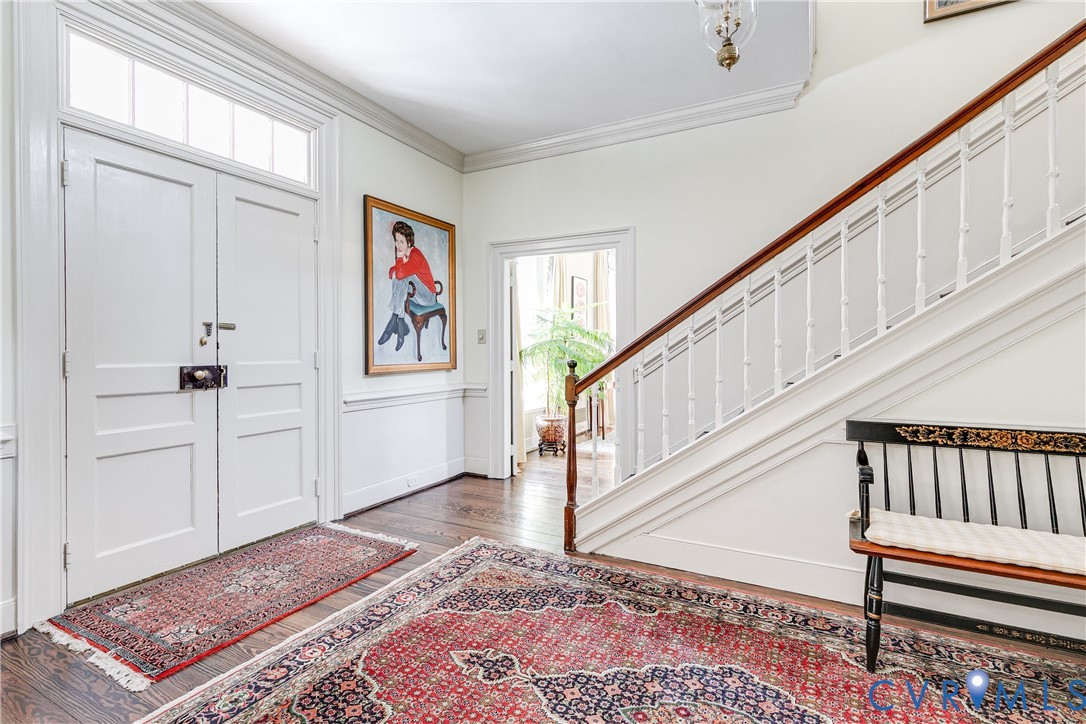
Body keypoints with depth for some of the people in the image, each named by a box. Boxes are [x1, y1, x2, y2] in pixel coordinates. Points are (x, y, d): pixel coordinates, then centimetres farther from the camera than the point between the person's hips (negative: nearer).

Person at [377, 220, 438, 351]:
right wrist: (393, 271, -18)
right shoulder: (404, 254, 3)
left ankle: (392, 326, -19)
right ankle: (401, 330, -18)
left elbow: (400, 274, -33)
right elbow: (392, 272, 6)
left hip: (428, 296, -9)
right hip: (416, 293, 9)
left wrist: (400, 257, -18)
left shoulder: (416, 257, -24)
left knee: (404, 279, -27)